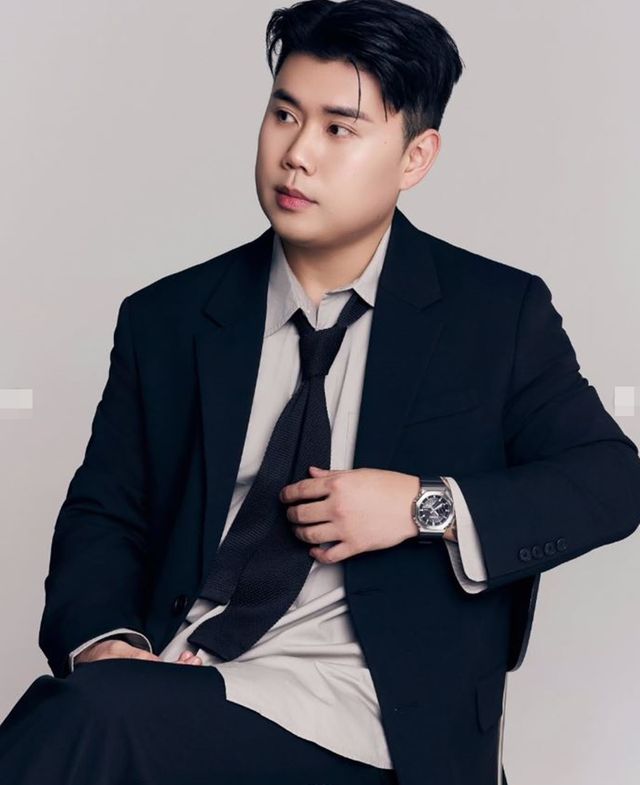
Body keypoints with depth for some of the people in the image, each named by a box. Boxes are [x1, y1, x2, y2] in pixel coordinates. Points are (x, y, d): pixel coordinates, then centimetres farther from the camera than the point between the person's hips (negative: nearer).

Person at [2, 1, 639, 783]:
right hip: (167, 680, 3)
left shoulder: (501, 315, 5)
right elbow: (104, 511, 12)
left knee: (87, 722, -30)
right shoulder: (167, 319, 11)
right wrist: (104, 642, -10)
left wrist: (427, 508, -11)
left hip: (359, 717, -3)